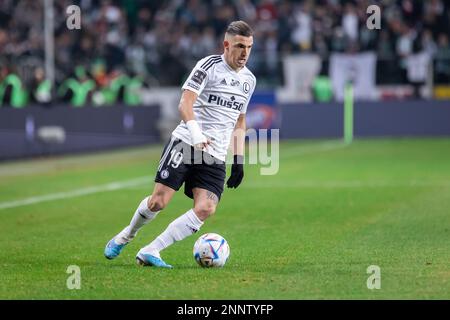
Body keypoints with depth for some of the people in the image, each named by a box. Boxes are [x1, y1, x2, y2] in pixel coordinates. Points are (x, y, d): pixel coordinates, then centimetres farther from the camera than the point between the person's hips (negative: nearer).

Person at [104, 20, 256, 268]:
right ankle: (125, 237, 19)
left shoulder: (249, 80, 15)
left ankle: (150, 252, -12)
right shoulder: (209, 65, -5)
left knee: (205, 209, -16)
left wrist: (238, 159, 19)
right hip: (184, 144, -5)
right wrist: (195, 132, -32)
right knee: (159, 200, -11)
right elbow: (185, 103, -15)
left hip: (216, 157, 5)